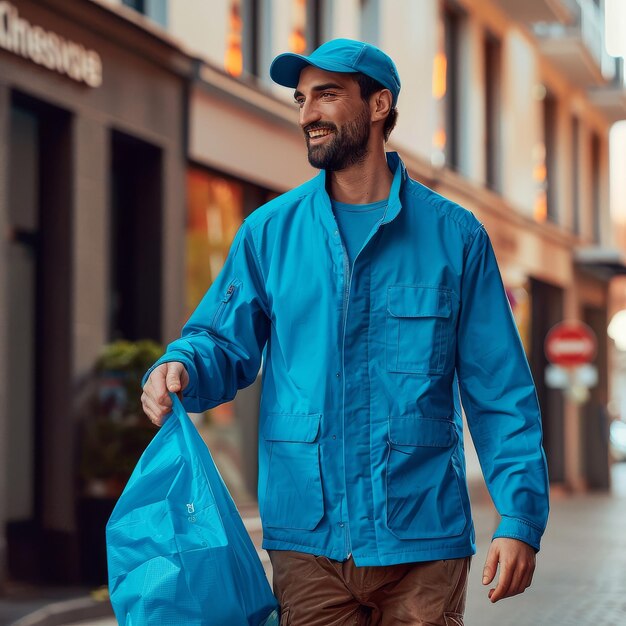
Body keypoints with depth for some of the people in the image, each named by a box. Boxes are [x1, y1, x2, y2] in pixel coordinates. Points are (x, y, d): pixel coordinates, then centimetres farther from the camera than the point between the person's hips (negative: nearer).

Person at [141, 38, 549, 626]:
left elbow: (500, 391, 2)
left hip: (422, 539, -1)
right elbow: (225, 342, 9)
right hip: (308, 540, 1)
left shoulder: (454, 235, 3)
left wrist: (520, 517, -6)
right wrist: (182, 367, -15)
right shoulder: (269, 231, 7)